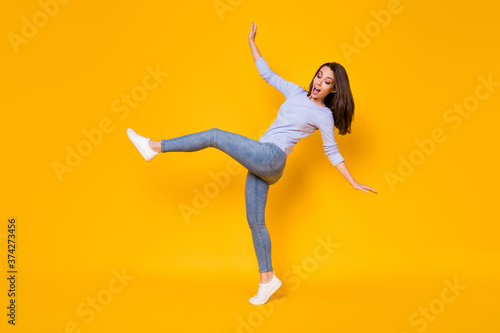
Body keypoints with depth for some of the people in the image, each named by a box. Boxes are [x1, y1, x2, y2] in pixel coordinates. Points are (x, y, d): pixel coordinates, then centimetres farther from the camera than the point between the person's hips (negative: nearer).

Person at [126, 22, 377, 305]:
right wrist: (252, 42, 23)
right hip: (261, 164, 7)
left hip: (271, 157, -7)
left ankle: (154, 146, 0)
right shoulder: (296, 93, 15)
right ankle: (268, 279, 16)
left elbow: (332, 152, 6)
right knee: (255, 221, 8)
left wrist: (353, 182, 4)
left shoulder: (324, 115, 0)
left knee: (214, 135, -9)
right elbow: (267, 74, 23)